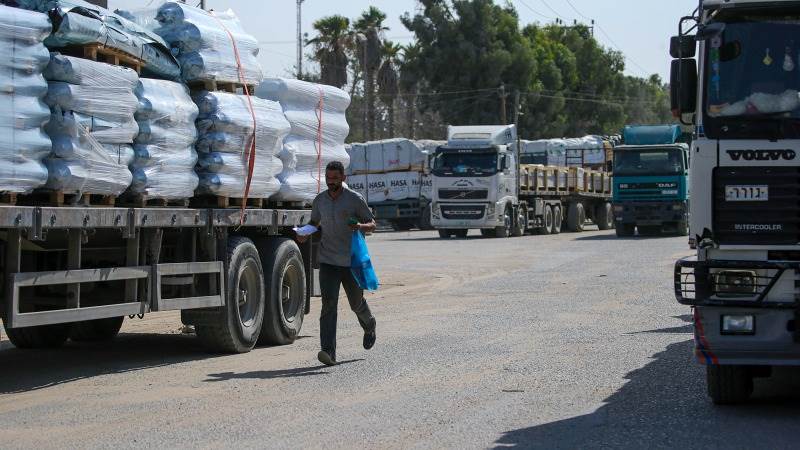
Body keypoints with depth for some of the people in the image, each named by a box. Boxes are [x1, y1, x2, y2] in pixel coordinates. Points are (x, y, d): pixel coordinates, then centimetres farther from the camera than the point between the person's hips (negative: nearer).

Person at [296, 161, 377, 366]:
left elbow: (372, 224, 1)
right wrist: (305, 234, 1)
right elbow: (314, 222, 23)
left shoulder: (355, 199, -4)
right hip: (328, 262, 2)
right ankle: (328, 351, -19)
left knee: (356, 303, 14)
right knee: (328, 305, -12)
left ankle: (369, 326, 49)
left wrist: (359, 226, -21)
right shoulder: (320, 200, 7)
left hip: (352, 261, -2)